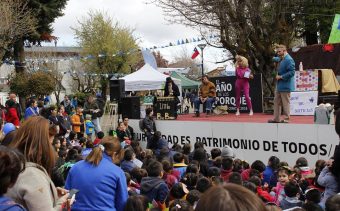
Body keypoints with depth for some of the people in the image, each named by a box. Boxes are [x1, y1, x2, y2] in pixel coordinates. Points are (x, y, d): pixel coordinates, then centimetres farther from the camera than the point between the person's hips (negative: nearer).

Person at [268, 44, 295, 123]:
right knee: (277, 102, 14)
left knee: (285, 103, -1)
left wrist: (281, 77, -19)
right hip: (279, 85, 10)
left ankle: (286, 119, 8)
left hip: (285, 86, -10)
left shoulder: (289, 60, -18)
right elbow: (276, 59, 35)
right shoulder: (281, 59, 11)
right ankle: (276, 118, 21)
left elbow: (292, 72, -23)